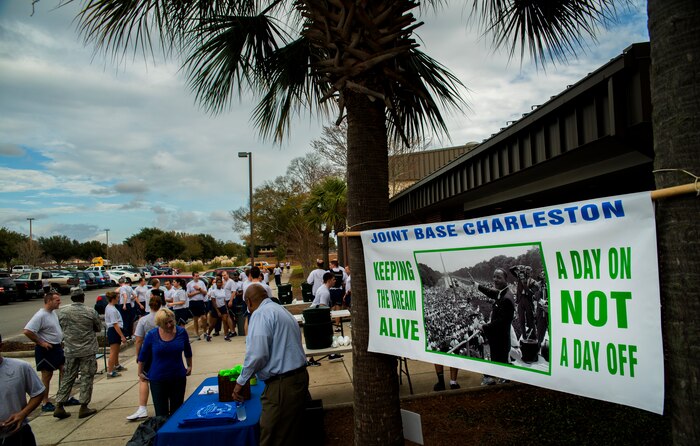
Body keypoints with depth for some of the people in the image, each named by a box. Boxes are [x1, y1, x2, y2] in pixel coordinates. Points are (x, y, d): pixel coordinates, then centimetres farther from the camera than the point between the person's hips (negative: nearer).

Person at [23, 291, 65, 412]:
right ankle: (45, 403, 14)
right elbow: (27, 331, -26)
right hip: (46, 349, -8)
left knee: (64, 371, 11)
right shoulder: (40, 315, -20)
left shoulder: (53, 313, 7)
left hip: (57, 347, 8)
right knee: (47, 376, 2)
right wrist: (41, 343, -20)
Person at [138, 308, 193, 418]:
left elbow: (187, 351, 10)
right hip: (158, 379, -1)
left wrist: (189, 366, 18)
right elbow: (143, 355, 5)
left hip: (178, 377, 1)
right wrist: (140, 372, 12)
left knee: (177, 410, 12)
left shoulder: (181, 332, -8)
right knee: (161, 413, 3)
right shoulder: (151, 335, -11)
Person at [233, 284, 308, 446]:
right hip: (299, 376, 9)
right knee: (293, 432, 17)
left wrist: (241, 381, -7)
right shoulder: (282, 310, 18)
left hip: (282, 383, -9)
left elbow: (257, 353, -20)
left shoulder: (261, 313, -11)